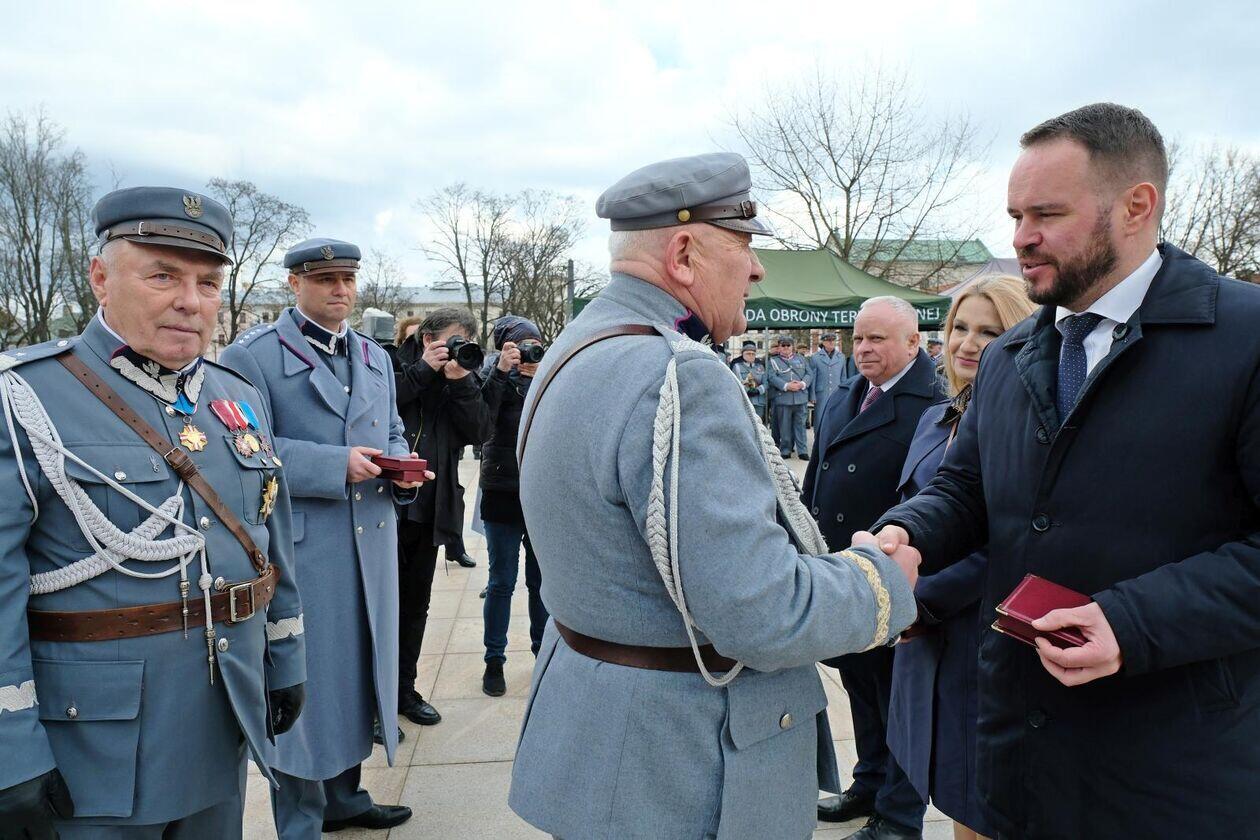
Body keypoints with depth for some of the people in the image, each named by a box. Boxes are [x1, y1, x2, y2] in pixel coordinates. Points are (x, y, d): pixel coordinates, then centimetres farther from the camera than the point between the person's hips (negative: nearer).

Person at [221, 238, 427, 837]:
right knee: (303, 682, 3)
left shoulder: (375, 357, 14)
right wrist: (338, 466, -24)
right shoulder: (253, 354, -7)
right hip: (298, 549, -7)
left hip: (371, 545, 7)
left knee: (358, 670, 17)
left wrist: (402, 467, -2)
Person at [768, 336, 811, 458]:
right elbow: (772, 377, -6)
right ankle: (785, 450, 10)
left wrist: (802, 384, -11)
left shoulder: (801, 359, 18)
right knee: (785, 426, 2)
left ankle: (802, 451, 6)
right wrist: (786, 386, -18)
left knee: (800, 424, 3)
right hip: (783, 398, -2)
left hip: (800, 397, 2)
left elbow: (809, 374, 9)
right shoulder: (773, 361, 8)